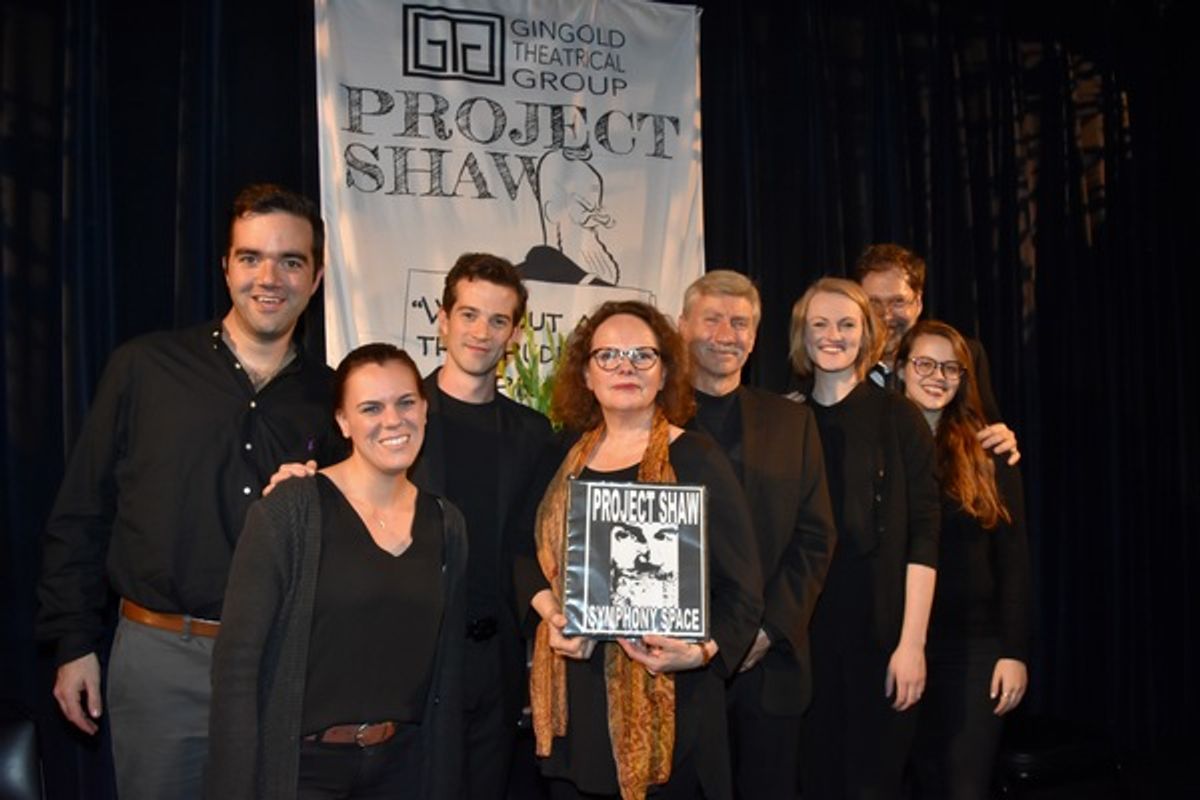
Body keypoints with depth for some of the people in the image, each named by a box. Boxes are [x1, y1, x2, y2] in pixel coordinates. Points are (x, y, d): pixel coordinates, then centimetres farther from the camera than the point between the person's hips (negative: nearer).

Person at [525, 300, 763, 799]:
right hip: (575, 701, 5)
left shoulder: (696, 461, -7)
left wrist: (703, 650, -24)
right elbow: (540, 557, 14)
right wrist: (552, 616, -6)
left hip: (665, 704, -5)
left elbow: (741, 589, -7)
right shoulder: (571, 460, 9)